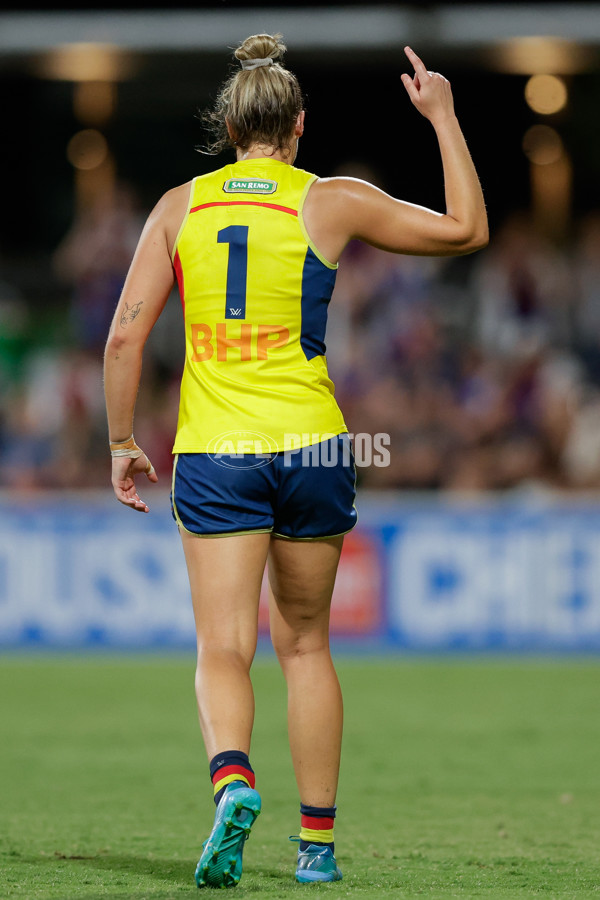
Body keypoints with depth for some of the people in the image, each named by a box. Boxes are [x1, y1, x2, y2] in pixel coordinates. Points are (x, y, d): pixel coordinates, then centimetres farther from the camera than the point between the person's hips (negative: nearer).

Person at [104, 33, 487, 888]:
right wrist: (444, 118, 17)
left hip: (213, 455, 0)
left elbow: (125, 336, -1)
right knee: (306, 644, 15)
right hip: (311, 444, 0)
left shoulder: (180, 206, 3)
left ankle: (233, 780, -31)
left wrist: (122, 442, 9)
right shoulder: (332, 202, 0)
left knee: (222, 650, -1)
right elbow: (466, 230, 9)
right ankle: (317, 840, 18)